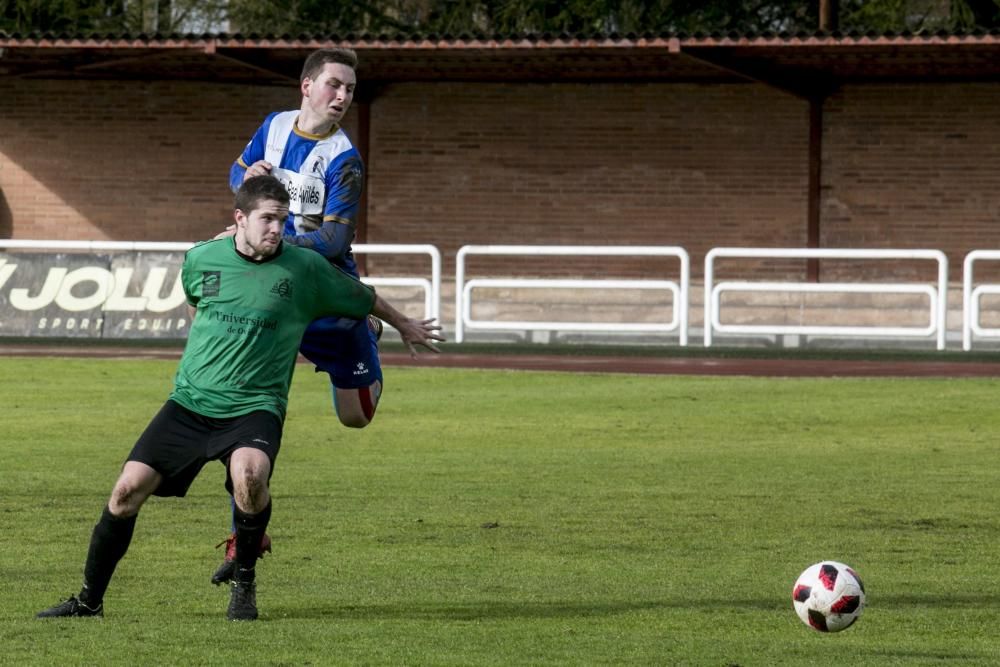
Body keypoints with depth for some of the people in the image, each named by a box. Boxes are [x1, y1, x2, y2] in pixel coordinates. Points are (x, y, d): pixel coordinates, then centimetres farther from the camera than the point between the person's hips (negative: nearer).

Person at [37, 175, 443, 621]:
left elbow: (362, 297, 15)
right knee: (128, 489, -8)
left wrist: (404, 325, 28)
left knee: (249, 473, -34)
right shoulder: (201, 259, 2)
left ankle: (244, 584, -10)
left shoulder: (304, 268, -3)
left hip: (254, 406, -3)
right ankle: (89, 601, 10)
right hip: (190, 401, 3)